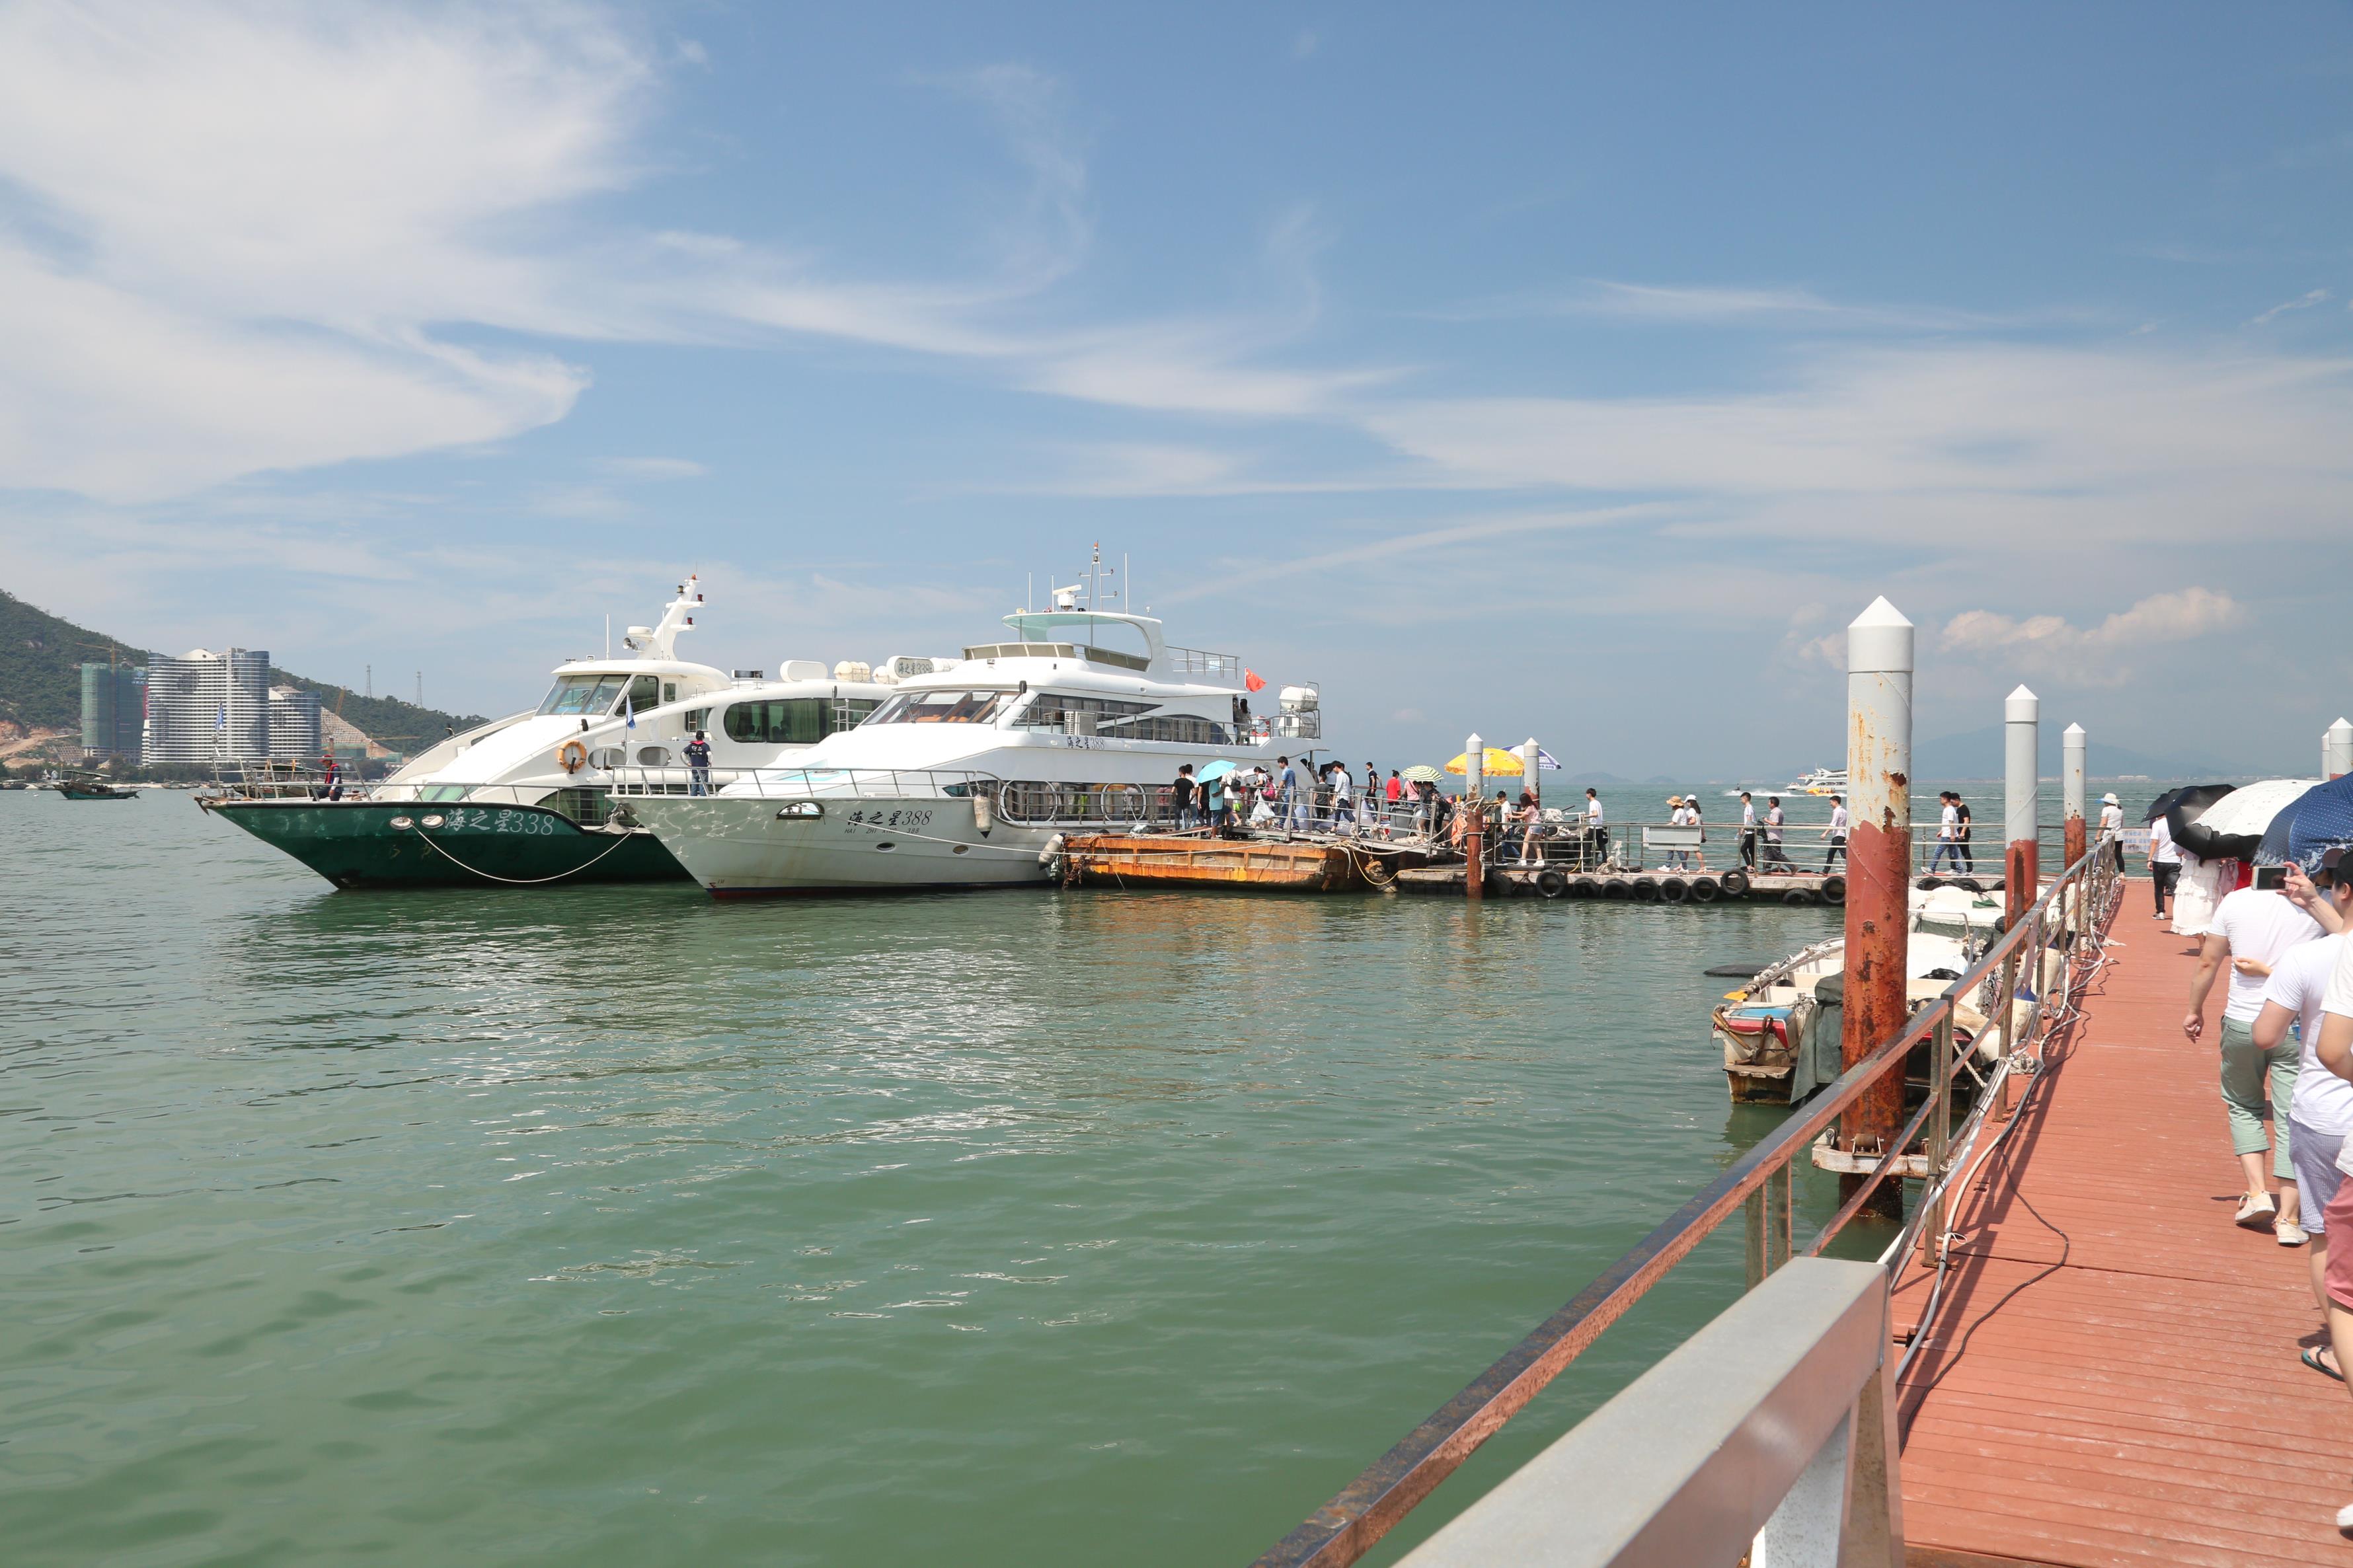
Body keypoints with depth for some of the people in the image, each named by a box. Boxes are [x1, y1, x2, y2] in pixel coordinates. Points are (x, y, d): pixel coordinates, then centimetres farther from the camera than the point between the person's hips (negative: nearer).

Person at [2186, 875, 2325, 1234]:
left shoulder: (2234, 902, -7)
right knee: (2291, 1117, 5)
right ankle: (2287, 1217, 5)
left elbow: (2208, 963, 1)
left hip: (2242, 1022, 1)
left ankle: (2257, 1192, 9)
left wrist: (2195, 1010, 13)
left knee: (2243, 1106, 21)